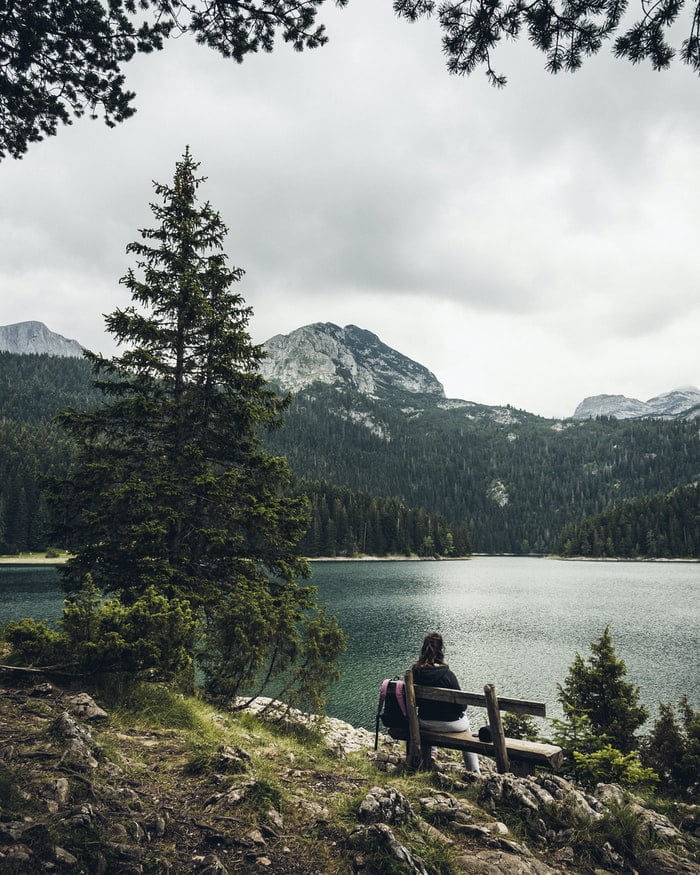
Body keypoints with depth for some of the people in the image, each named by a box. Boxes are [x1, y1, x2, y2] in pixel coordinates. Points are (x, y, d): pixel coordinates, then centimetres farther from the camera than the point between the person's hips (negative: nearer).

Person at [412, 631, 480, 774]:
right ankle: (475, 772, 35)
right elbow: (461, 705, -16)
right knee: (465, 724, 30)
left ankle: (431, 753, 43)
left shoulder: (415, 672, -14)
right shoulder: (447, 675, -27)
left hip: (424, 723, 4)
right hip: (450, 724, -3)